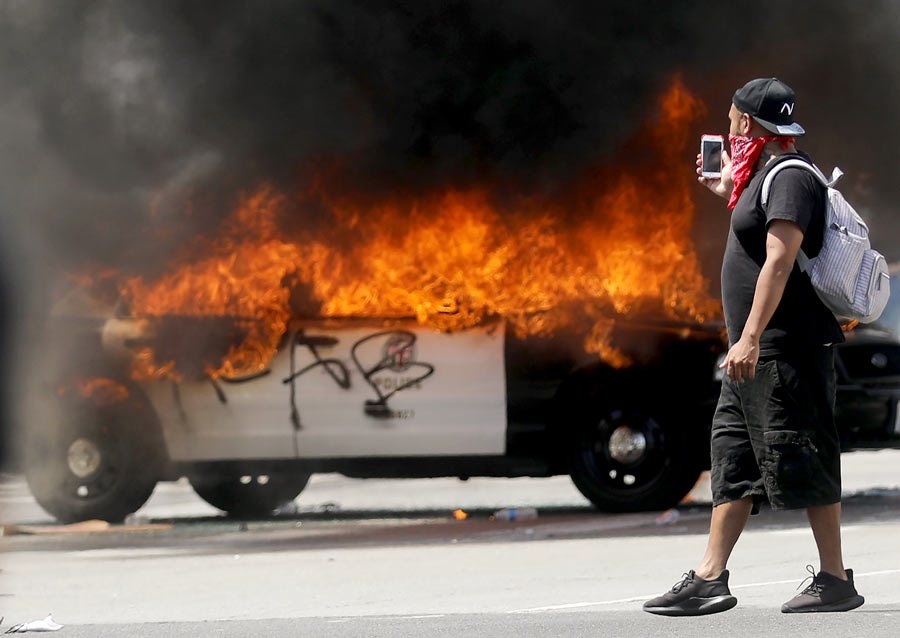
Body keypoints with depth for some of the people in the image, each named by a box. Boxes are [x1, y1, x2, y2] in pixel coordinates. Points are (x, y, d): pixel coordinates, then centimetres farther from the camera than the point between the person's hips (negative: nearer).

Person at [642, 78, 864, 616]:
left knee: (801, 463, -6)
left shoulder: (790, 176, -14)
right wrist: (732, 192, 30)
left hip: (787, 350, -11)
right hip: (758, 353, 11)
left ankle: (836, 581, -1)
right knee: (732, 457, 8)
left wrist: (750, 337, -29)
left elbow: (780, 261, -23)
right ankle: (710, 581, 9)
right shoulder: (764, 175, 17)